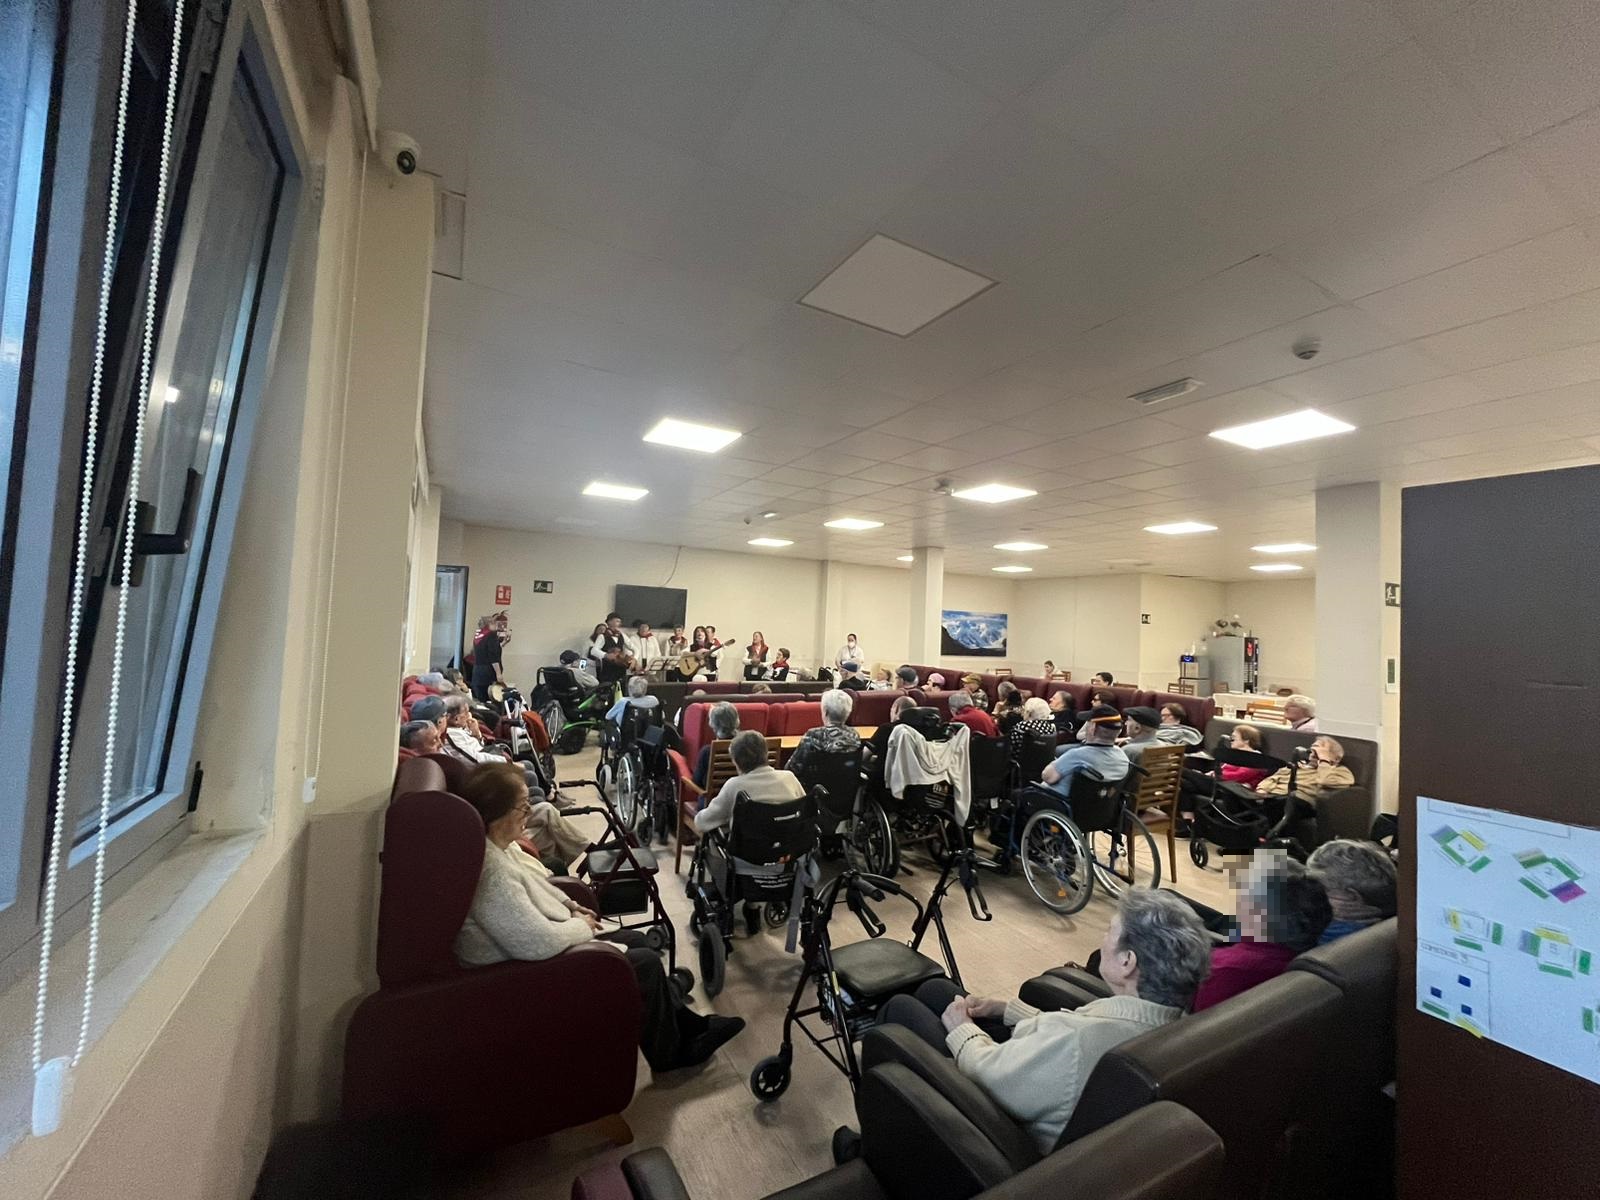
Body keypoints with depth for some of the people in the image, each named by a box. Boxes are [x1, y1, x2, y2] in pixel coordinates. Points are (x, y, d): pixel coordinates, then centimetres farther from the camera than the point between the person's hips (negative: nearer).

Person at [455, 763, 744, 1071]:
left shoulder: (496, 844, -3)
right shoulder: (491, 873, -34)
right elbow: (539, 943, -34)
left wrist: (570, 906, 4)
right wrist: (581, 927, -16)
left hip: (547, 947, 10)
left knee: (637, 940, 13)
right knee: (646, 963, -3)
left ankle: (683, 1024, 27)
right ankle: (670, 1055, 19)